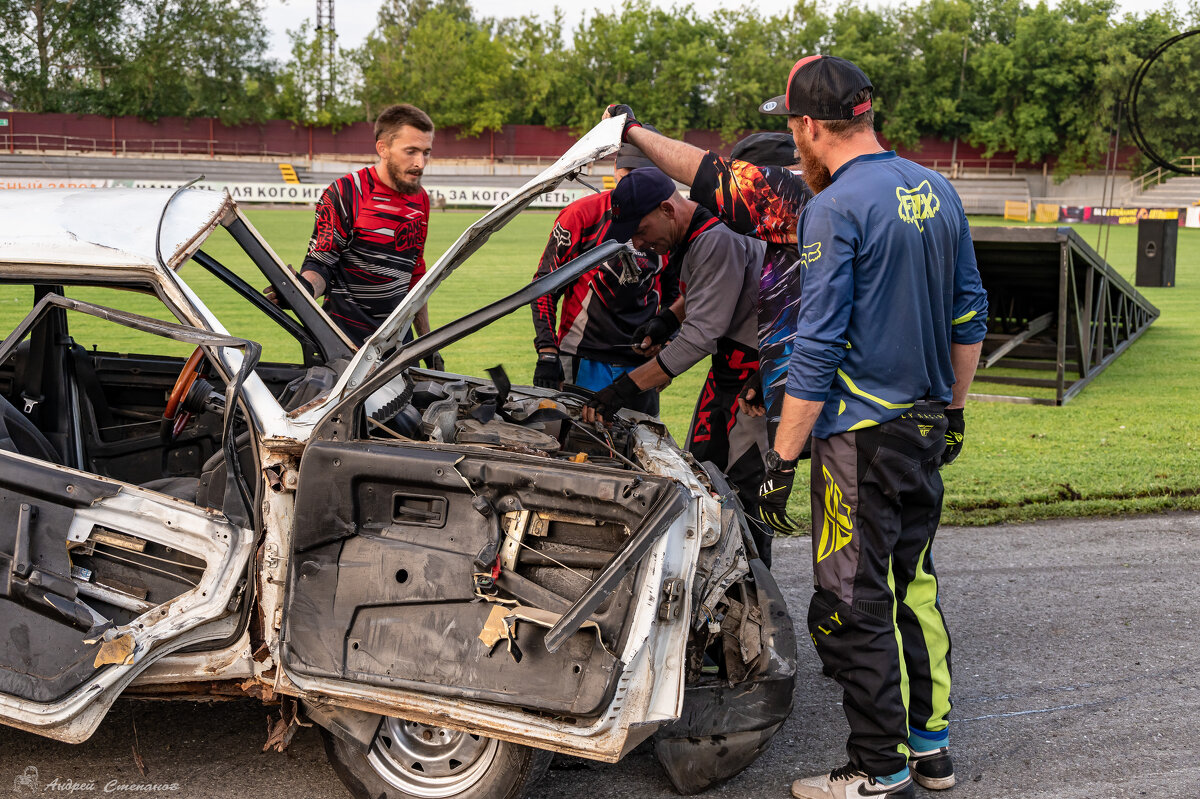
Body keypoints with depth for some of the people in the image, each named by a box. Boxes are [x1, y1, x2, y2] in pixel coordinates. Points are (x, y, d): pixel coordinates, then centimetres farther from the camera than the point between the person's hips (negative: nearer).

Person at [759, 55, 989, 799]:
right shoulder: (938, 192, 8)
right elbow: (969, 317, 14)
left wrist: (782, 459, -13)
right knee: (914, 585, 18)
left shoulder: (834, 209, -15)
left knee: (856, 605, 1)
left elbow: (817, 349, -18)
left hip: (861, 436, -8)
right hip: (927, 429, 8)